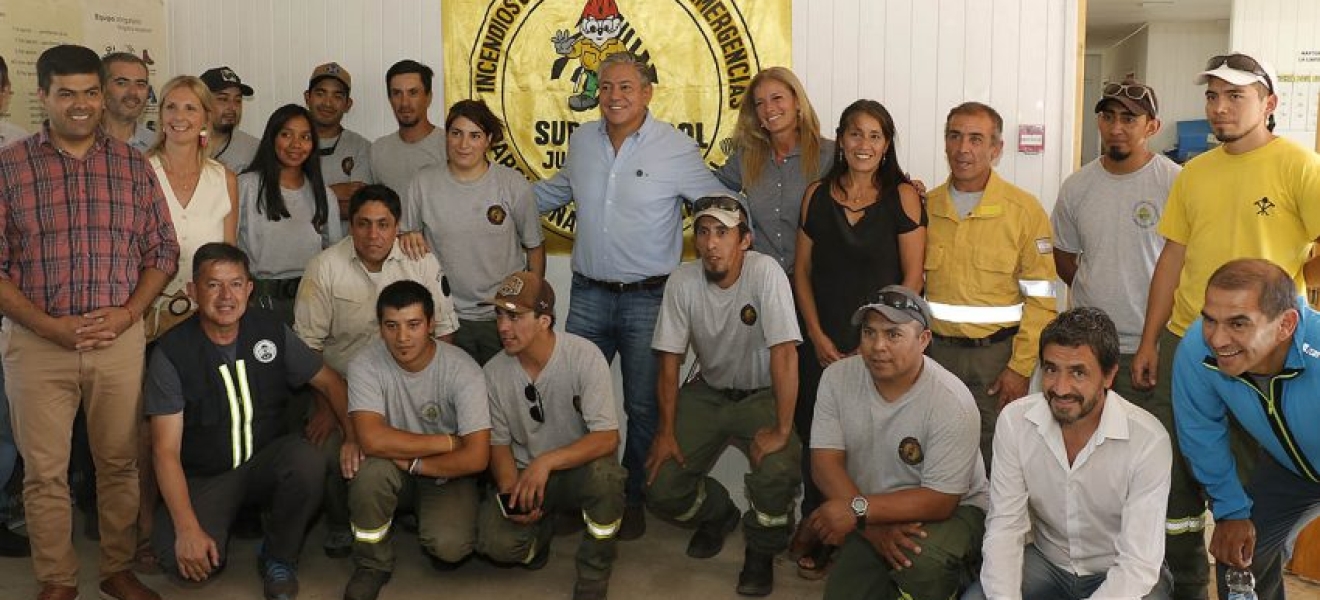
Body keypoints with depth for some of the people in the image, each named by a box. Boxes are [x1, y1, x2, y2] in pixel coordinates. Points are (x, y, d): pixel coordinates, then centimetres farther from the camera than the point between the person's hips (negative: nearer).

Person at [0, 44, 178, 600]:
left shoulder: (133, 165, 5)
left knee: (120, 463, 9)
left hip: (119, 338, 2)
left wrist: (127, 314, -8)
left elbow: (162, 251, 7)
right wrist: (50, 326, -12)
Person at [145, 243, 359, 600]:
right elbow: (165, 449, -15)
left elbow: (329, 382, 6)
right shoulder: (171, 352, -12)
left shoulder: (271, 331, -3)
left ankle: (279, 557, -6)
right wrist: (187, 529, -25)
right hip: (203, 477, -2)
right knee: (187, 563, -28)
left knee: (304, 459, -33)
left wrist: (353, 436, -14)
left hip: (266, 461, 2)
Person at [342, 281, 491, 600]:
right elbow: (373, 439, -30)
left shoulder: (462, 369, -20)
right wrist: (448, 442, -25)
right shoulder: (365, 365, -18)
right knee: (371, 470, -33)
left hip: (446, 472, -1)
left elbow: (477, 457, -23)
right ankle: (373, 564, -6)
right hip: (393, 470, 1)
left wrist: (411, 463, -21)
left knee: (449, 547, -27)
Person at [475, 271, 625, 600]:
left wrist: (546, 462, -37)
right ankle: (542, 526, 13)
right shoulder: (494, 372, -8)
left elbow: (607, 437, -24)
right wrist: (511, 489, -17)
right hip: (524, 474, 3)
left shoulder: (584, 356, -20)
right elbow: (499, 443, 3)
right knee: (496, 542, -25)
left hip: (577, 468, -2)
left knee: (605, 475, -38)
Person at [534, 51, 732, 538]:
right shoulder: (582, 141, 6)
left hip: (649, 298, -4)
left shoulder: (677, 149, -8)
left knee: (643, 407, 7)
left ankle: (633, 499, 24)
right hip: (588, 294, 4)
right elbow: (558, 189, 24)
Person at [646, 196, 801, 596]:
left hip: (761, 396, -3)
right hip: (707, 394, 4)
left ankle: (761, 553, 1)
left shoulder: (765, 273, -23)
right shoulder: (683, 281, -12)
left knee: (777, 472, -31)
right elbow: (670, 359, -6)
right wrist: (666, 432, -10)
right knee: (662, 490, -8)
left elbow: (784, 352, -27)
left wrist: (781, 430, -30)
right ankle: (717, 513, 28)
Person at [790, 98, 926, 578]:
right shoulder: (817, 195, 6)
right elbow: (802, 271, 8)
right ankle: (815, 535, 23)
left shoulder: (903, 196, -2)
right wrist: (817, 336, -3)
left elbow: (912, 277, -3)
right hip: (824, 344, 2)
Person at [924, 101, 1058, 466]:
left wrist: (1020, 367, -10)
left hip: (998, 353, -2)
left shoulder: (1023, 209, -4)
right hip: (937, 350, 3)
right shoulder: (925, 207, 6)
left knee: (996, 459, 2)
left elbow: (1041, 297, -5)